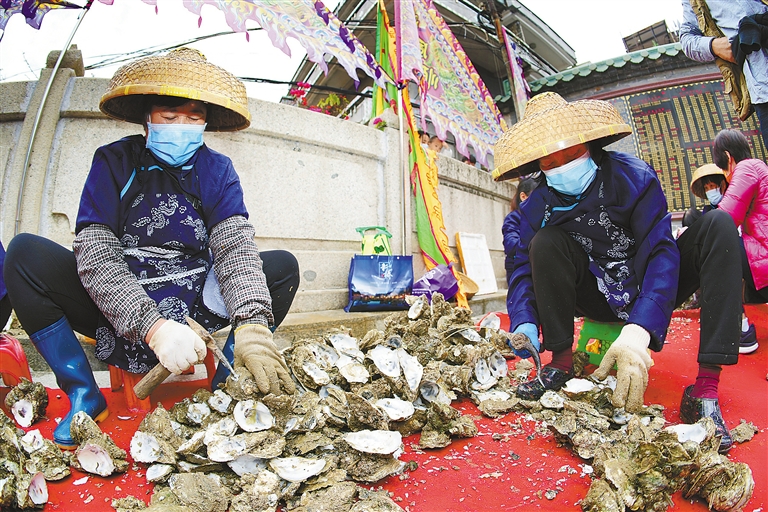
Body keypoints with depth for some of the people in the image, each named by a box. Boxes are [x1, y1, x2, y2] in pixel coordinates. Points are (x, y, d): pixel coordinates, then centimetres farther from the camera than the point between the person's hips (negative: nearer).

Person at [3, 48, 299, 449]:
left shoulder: (215, 169, -3)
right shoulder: (114, 161, -6)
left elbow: (235, 243, -19)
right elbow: (94, 254, -18)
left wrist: (251, 324, -38)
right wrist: (153, 326, -35)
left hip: (193, 309, 0)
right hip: (116, 311, 0)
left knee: (282, 266, -17)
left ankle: (220, 387, -10)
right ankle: (84, 395, -7)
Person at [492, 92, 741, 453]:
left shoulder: (632, 176, -18)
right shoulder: (538, 207, -9)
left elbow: (661, 253, -28)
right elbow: (524, 269, -13)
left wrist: (638, 332, -44)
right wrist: (524, 325, -35)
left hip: (649, 293, 0)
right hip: (600, 299, 1)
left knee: (718, 226, -23)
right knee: (544, 242, -23)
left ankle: (705, 390, -32)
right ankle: (561, 366, -19)